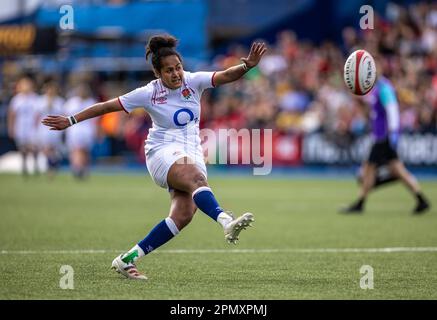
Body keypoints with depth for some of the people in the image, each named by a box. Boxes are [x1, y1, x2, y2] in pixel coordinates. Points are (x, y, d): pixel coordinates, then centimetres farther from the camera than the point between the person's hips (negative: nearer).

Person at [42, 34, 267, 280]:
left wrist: (247, 66, -33)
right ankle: (226, 221, -62)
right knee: (197, 177, -36)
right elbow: (107, 106, 3)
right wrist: (71, 121, 4)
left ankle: (127, 259, -6)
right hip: (163, 153, -4)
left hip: (192, 156, 4)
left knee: (183, 216, -14)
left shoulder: (193, 81, 2)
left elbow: (225, 76, -13)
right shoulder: (149, 93, -4)